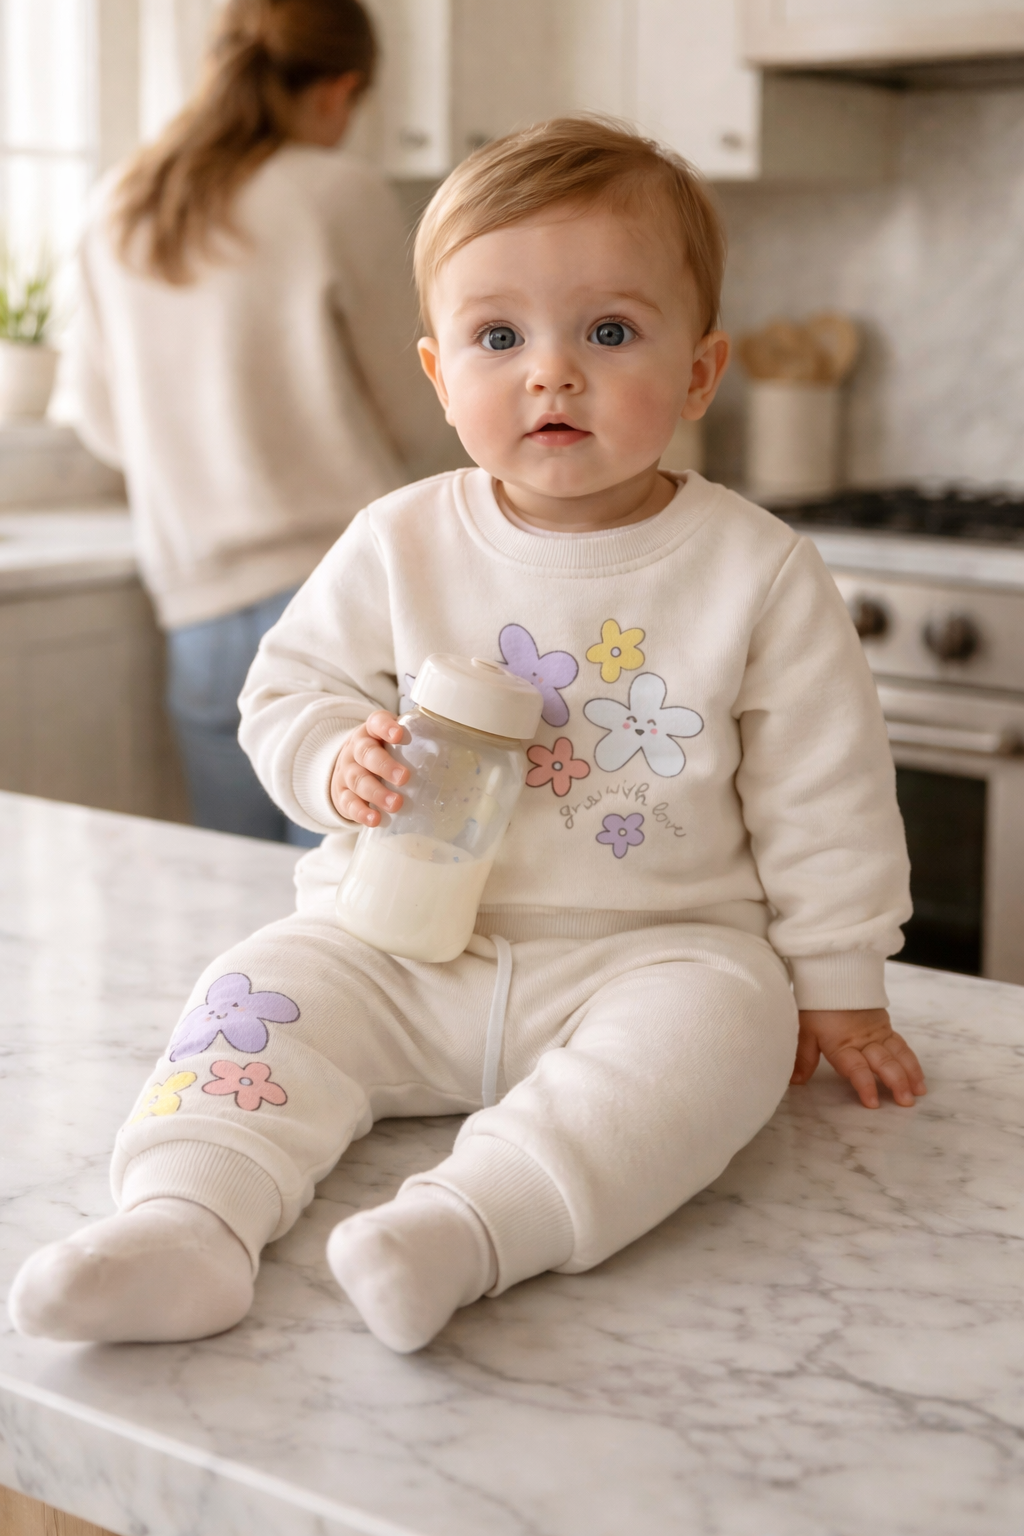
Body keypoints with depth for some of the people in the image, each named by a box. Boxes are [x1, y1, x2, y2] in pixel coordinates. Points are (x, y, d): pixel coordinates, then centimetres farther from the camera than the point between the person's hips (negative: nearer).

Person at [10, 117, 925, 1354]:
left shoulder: (757, 573, -5)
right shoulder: (400, 546, -1)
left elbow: (822, 799, 2)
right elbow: (288, 688, 9)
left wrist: (837, 985, 3)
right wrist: (340, 762, -14)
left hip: (650, 950, -2)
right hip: (405, 940, 2)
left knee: (721, 1020, -31)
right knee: (265, 988, -18)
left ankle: (467, 1223, -43)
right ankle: (189, 1216, -32)